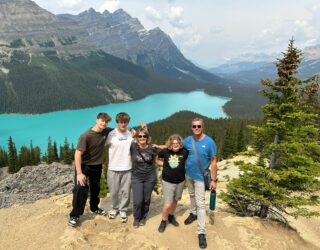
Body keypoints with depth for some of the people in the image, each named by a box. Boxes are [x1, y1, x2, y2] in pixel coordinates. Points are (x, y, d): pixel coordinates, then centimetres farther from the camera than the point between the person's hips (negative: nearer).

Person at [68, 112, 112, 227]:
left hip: (97, 165, 5)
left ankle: (94, 207, 42)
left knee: (96, 188, 18)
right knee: (80, 188, -13)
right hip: (84, 165, -5)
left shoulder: (107, 131, -11)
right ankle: (75, 215, 3)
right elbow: (77, 154, -28)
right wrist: (79, 173, -32)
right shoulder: (86, 136, -27)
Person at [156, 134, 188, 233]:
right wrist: (165, 164, -7)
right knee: (167, 204, -3)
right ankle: (164, 221, 24)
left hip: (180, 181, 2)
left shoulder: (184, 152, -14)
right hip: (167, 181, -2)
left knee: (175, 200, 21)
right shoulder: (165, 151, -11)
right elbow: (157, 159, 6)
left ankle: (171, 216, 46)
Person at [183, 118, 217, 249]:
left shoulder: (209, 142, -17)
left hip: (200, 177, -4)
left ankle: (201, 232, 7)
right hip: (188, 174, 4)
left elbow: (213, 161, -13)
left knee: (200, 203, -2)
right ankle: (193, 213, 49)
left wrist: (214, 180, -12)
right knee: (192, 195, 24)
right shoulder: (188, 140, -8)